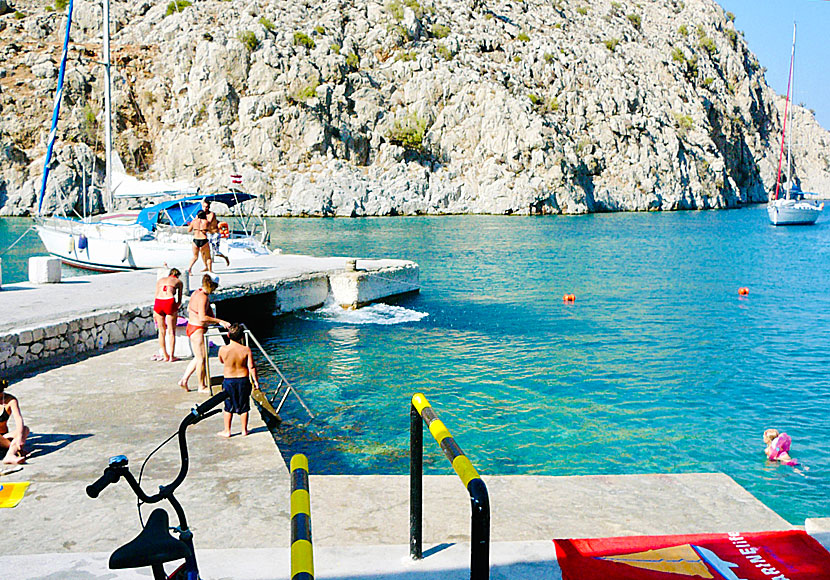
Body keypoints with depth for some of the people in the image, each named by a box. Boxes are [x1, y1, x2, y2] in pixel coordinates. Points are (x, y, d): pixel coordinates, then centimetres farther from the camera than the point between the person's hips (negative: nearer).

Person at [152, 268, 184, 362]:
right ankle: (171, 357, 9)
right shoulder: (178, 281, 20)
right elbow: (179, 301, 20)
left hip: (158, 302, 3)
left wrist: (154, 312, 24)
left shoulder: (160, 280, 28)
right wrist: (175, 308, 37)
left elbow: (156, 296, 22)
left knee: (161, 331, 14)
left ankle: (165, 355, 22)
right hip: (169, 302, -3)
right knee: (171, 331, 6)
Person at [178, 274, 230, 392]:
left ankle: (184, 380, 22)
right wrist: (219, 321, -26)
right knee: (202, 358, 2)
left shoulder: (196, 293, 8)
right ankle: (202, 386, 13)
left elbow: (188, 309, 21)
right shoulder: (203, 297, -22)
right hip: (197, 330, -10)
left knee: (198, 357, 19)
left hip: (191, 326, 10)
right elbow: (202, 317, -29)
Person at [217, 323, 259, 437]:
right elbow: (251, 367, -9)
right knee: (243, 407, 12)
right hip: (243, 380, 0)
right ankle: (244, 430, 21)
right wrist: (255, 381, 0)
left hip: (228, 380, 0)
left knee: (228, 407, 13)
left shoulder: (223, 349, -12)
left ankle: (227, 431, 19)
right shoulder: (246, 350, -13)